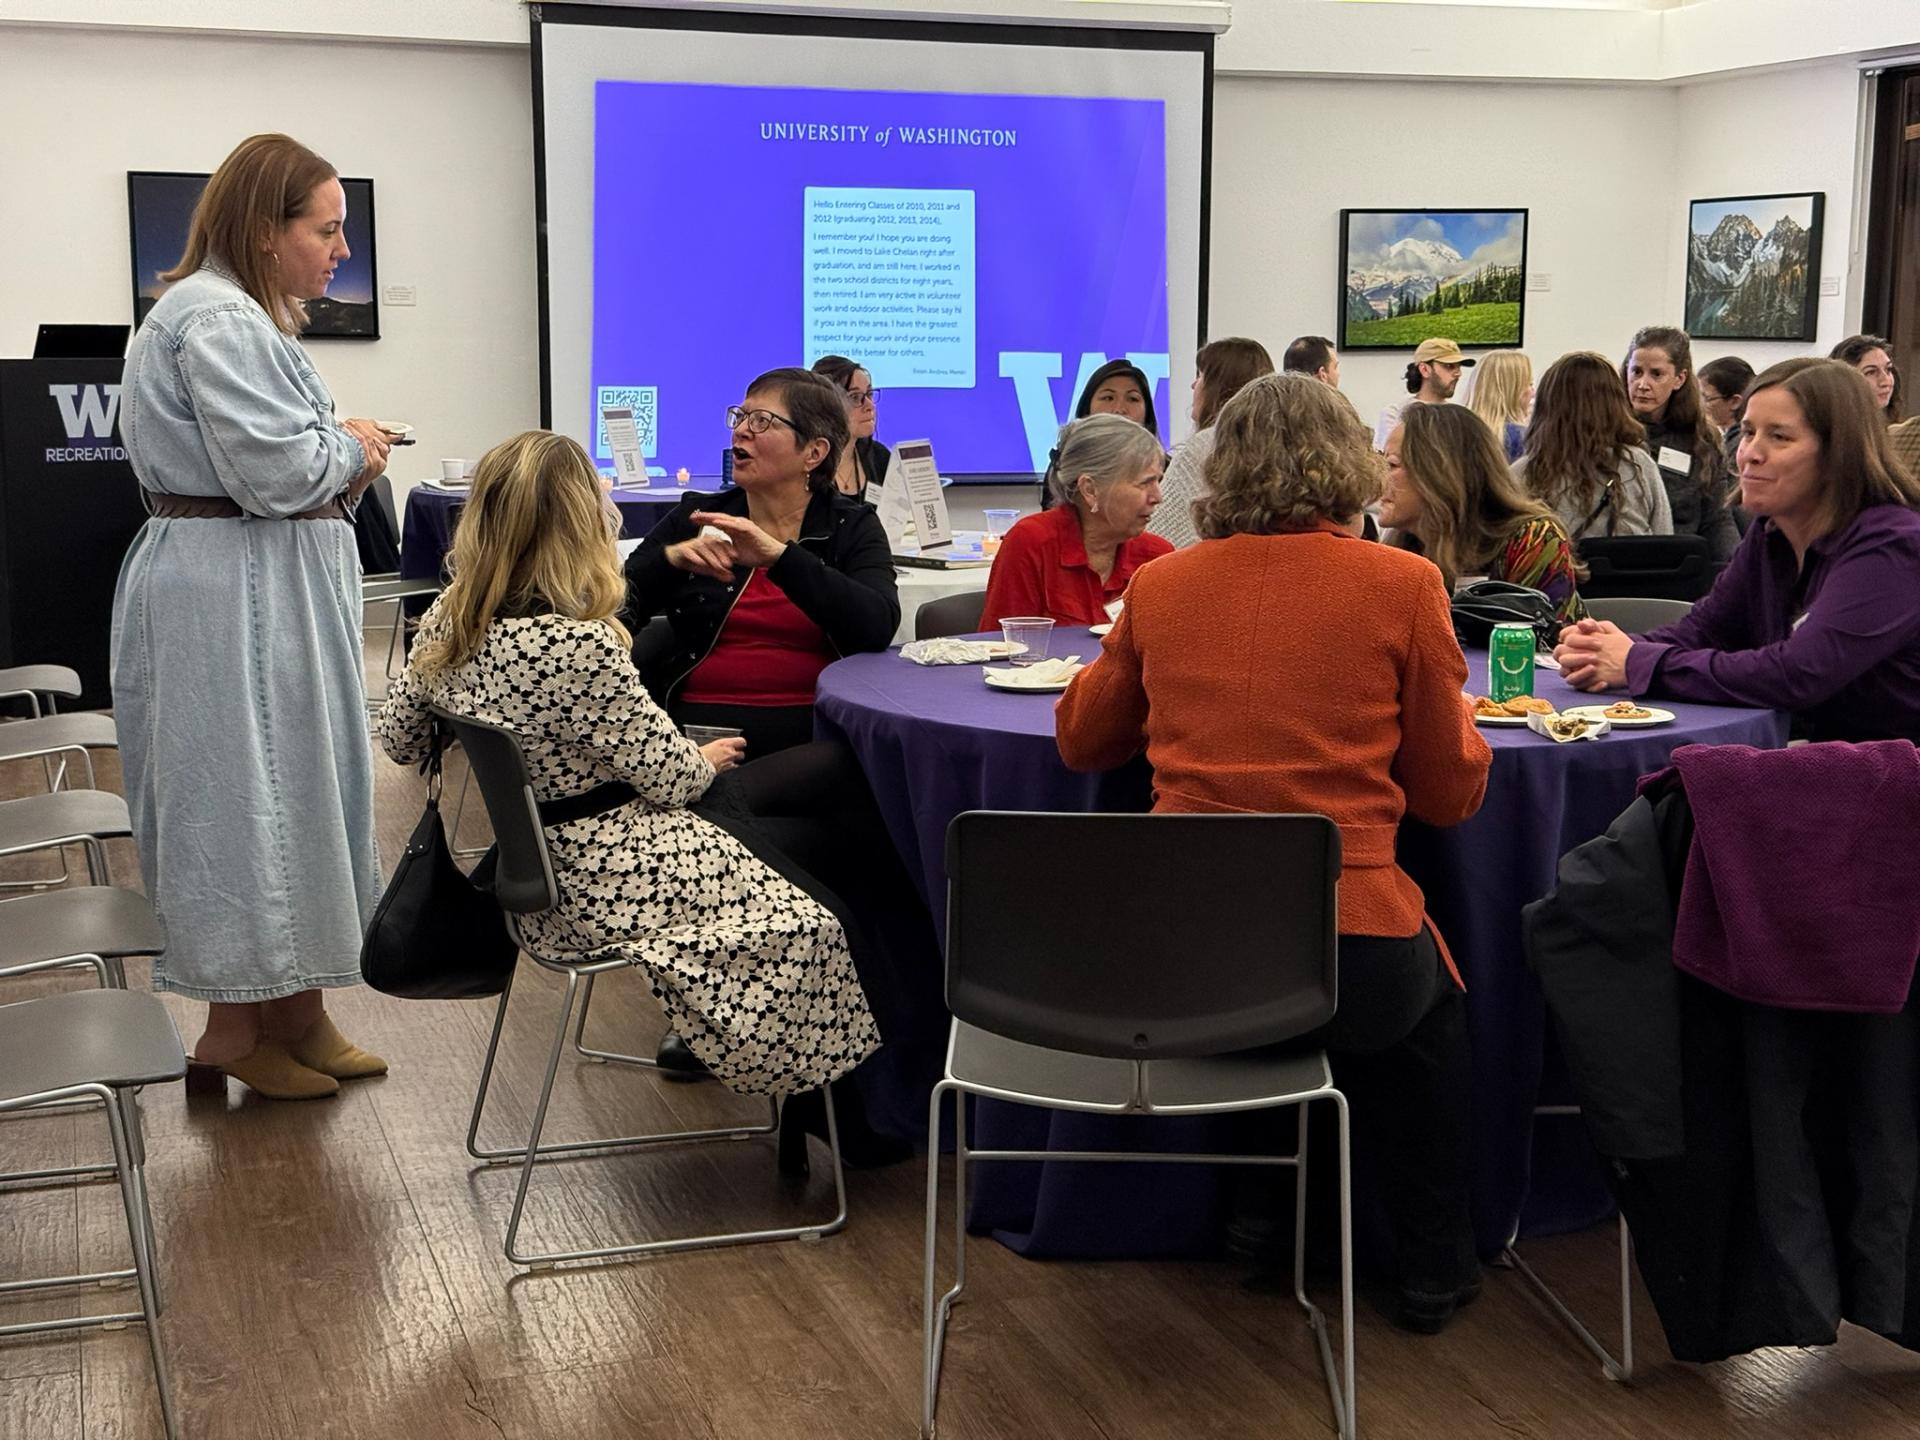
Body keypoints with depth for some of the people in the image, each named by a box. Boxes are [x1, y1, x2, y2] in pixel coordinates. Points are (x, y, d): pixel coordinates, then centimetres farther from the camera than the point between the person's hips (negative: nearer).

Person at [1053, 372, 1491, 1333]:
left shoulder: (1160, 585, 2)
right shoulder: (1402, 585, -4)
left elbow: (1081, 739, 18)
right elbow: (1448, 793, 6)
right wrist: (1463, 723, 26)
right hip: (1346, 951, -3)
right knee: (1429, 1008, 33)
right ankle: (1431, 1268, 39)